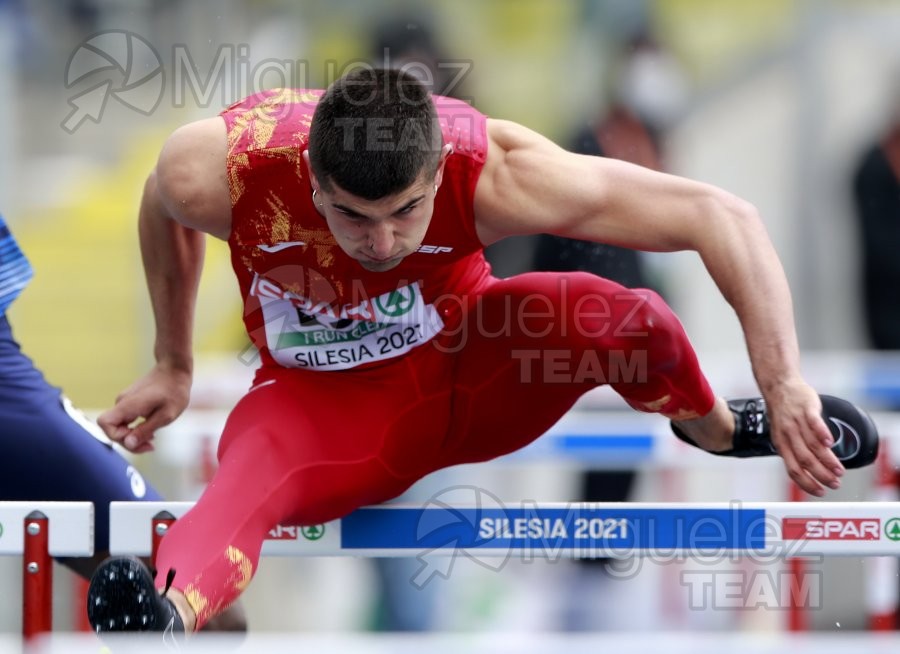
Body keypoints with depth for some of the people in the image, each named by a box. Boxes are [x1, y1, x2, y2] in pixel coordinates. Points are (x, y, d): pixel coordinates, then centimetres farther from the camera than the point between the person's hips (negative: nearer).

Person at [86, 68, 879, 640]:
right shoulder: (216, 171, -30)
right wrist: (173, 367, 10)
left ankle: (718, 429, 4)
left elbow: (722, 217, -32)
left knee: (622, 319, -29)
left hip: (469, 371, 1)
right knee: (247, 478, -37)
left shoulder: (496, 172, -34)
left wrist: (785, 387, -39)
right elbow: (164, 209, -1)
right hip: (324, 405, -1)